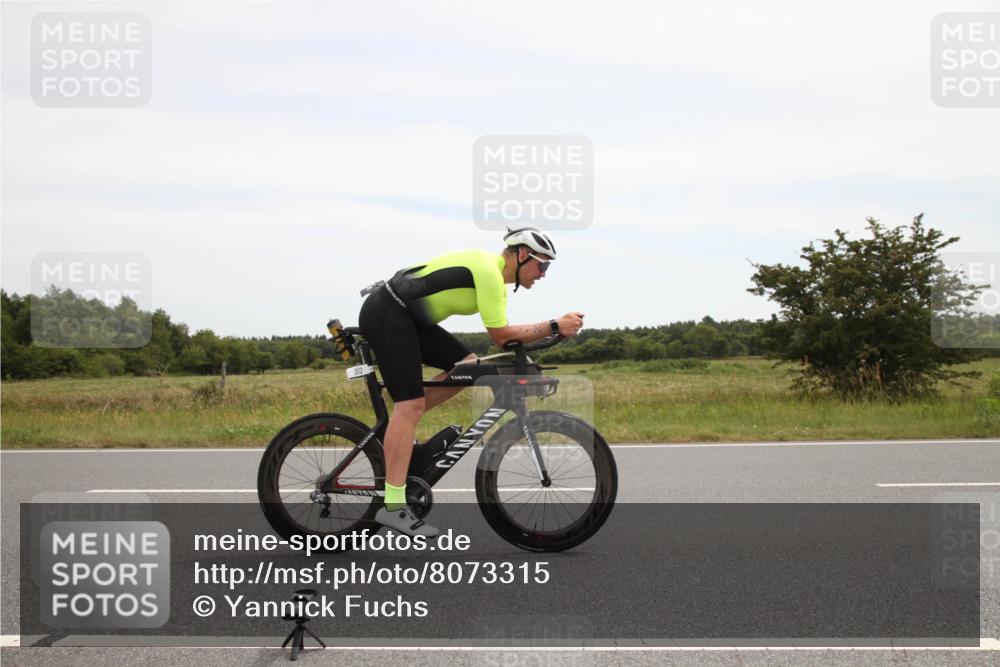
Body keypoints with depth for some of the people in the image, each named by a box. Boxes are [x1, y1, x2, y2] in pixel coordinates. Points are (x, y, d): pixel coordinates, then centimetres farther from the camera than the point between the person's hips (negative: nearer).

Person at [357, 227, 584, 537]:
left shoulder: (495, 277, 13)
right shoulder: (488, 270, -17)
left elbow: (504, 334, 17)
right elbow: (500, 336, -16)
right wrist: (555, 326, -15)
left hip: (408, 317, 10)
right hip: (386, 314, -10)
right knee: (411, 404, -14)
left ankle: (396, 426, 10)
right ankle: (393, 506, -14)